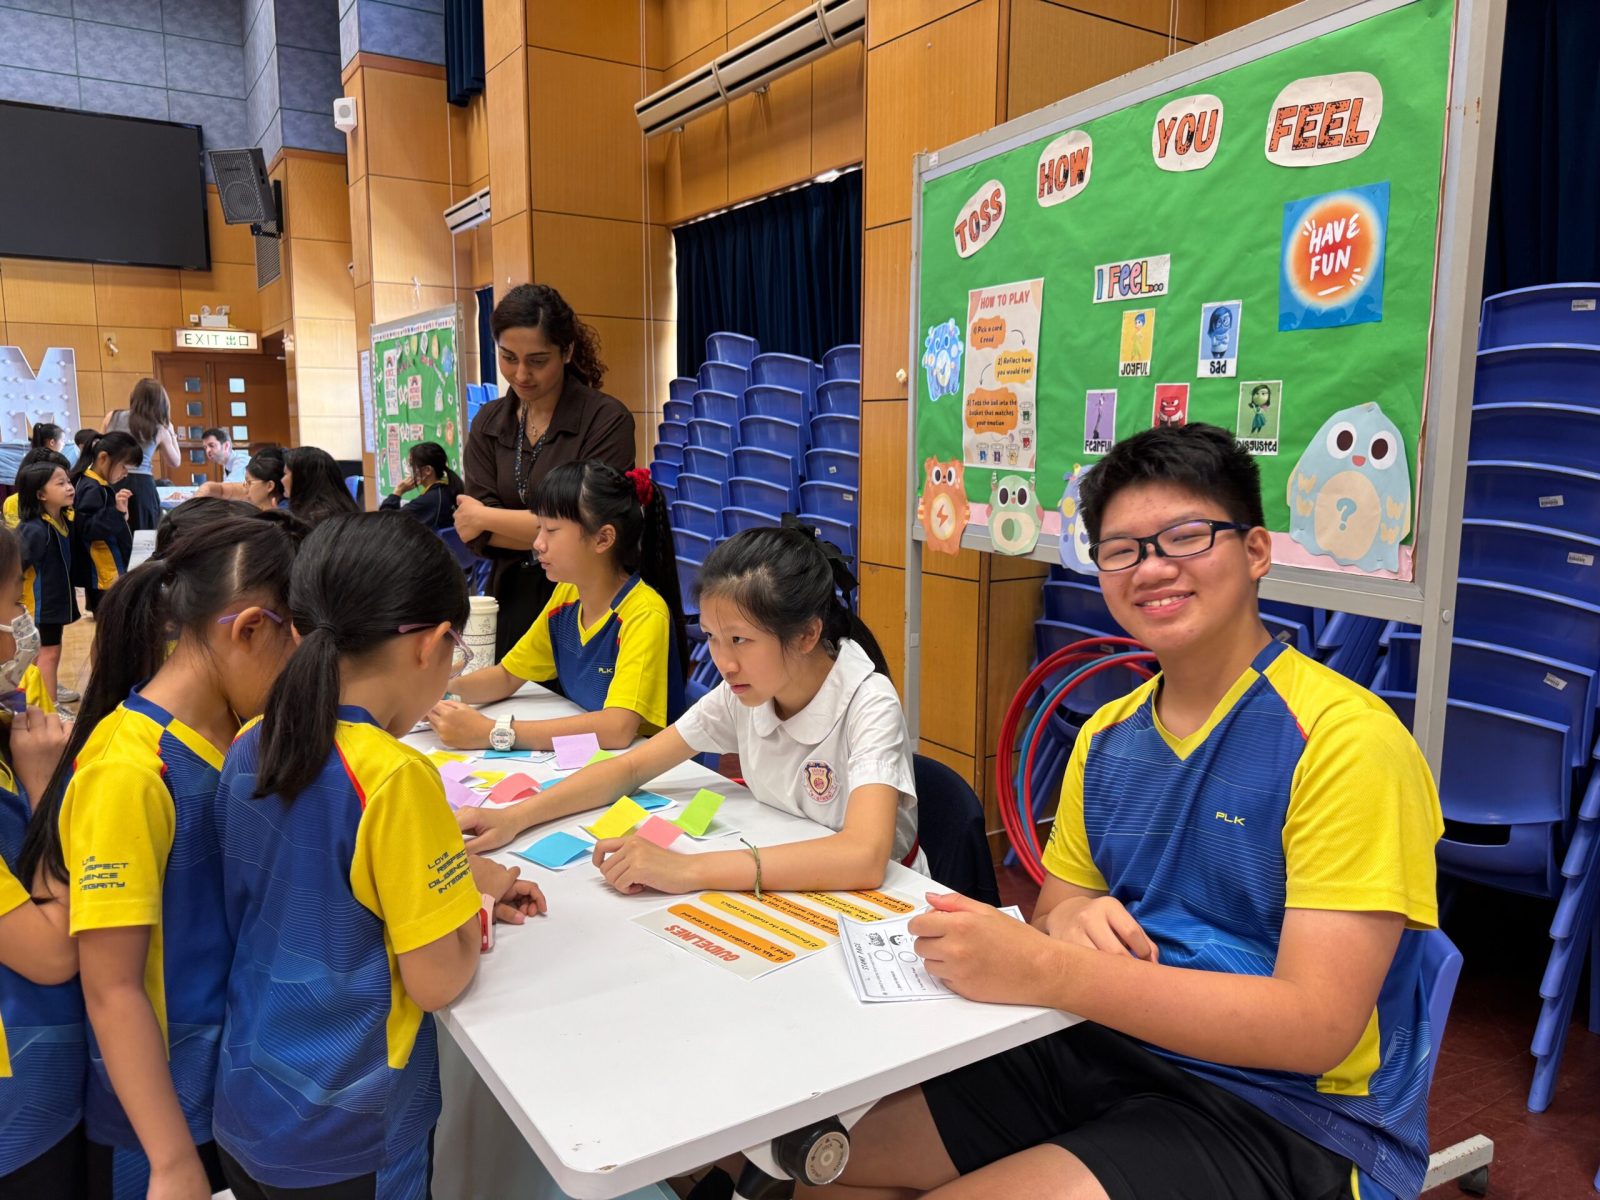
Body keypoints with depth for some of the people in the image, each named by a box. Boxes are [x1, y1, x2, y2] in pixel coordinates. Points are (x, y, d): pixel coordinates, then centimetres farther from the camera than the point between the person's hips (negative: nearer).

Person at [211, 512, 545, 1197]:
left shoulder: (251, 747, -5)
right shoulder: (395, 778, -28)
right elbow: (436, 982, -22)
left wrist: (455, 886, 5)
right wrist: (479, 897, -4)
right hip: (342, 1144, -6)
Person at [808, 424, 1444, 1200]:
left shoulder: (1343, 739, -17)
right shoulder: (1105, 739, 4)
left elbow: (1316, 1025, -22)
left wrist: (1043, 969, -30)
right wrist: (1067, 922, -14)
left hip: (1290, 1116, -5)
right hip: (1113, 1050, 6)